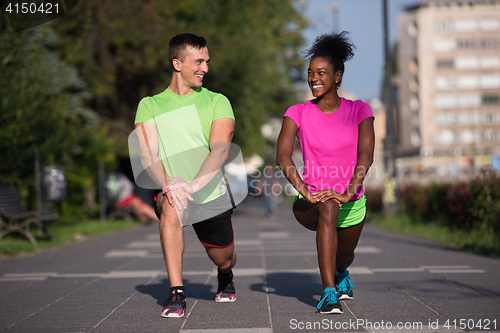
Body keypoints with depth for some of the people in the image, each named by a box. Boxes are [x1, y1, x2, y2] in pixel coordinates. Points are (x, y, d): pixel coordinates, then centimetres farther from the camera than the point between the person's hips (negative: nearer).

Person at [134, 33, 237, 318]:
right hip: (170, 191, -1)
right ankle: (176, 293, -26)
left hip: (212, 196, 1)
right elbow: (148, 155, -10)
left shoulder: (217, 102, -2)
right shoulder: (149, 105, 1)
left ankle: (226, 278, 53)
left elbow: (220, 150, -16)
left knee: (224, 259, 11)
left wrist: (193, 185, -33)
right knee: (171, 207, -35)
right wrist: (169, 184, -31)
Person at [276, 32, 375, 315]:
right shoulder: (298, 113, -6)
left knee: (344, 256, 18)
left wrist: (348, 193, -32)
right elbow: (283, 156, -19)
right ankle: (330, 293, -37)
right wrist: (305, 192, -34)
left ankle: (340, 272, 60)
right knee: (327, 208, -37)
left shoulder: (359, 111, -4)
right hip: (312, 204, -2)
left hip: (352, 204, 2)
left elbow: (366, 156, -17)